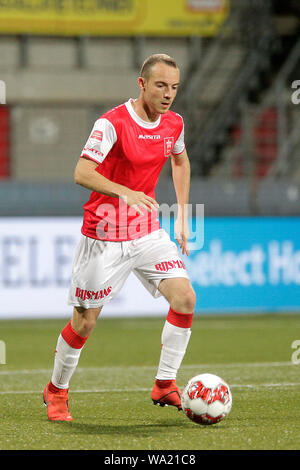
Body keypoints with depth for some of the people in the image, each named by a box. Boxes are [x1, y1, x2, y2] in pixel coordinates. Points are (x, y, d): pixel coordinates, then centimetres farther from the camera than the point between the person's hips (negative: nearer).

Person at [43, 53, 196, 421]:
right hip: (104, 235, -5)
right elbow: (82, 173, -27)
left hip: (148, 232, 5)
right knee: (85, 322, 2)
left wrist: (182, 215, 17)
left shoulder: (173, 124, 2)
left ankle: (164, 385, 0)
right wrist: (125, 193, -42)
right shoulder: (112, 123, -18)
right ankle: (56, 391, 25)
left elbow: (180, 161, 24)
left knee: (185, 297, -13)